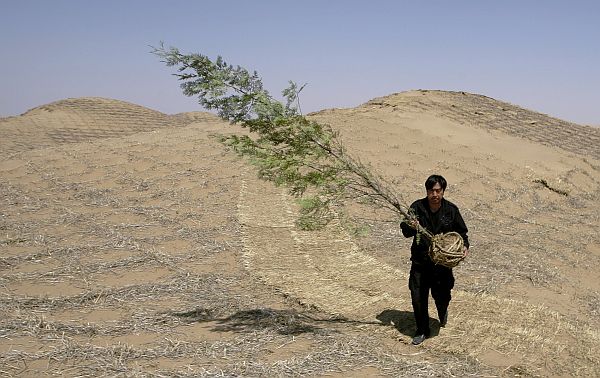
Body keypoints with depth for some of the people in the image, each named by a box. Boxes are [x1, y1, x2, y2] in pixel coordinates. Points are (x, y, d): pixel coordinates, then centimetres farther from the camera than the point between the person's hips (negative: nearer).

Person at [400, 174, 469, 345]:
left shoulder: (451, 210, -2)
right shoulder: (417, 207, -6)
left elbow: (461, 232, 10)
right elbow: (405, 232, -6)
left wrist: (464, 246, -9)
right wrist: (410, 227, -29)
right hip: (420, 262, 0)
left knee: (442, 296, 5)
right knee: (418, 297, -1)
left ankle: (442, 313, 44)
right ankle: (422, 331, 20)